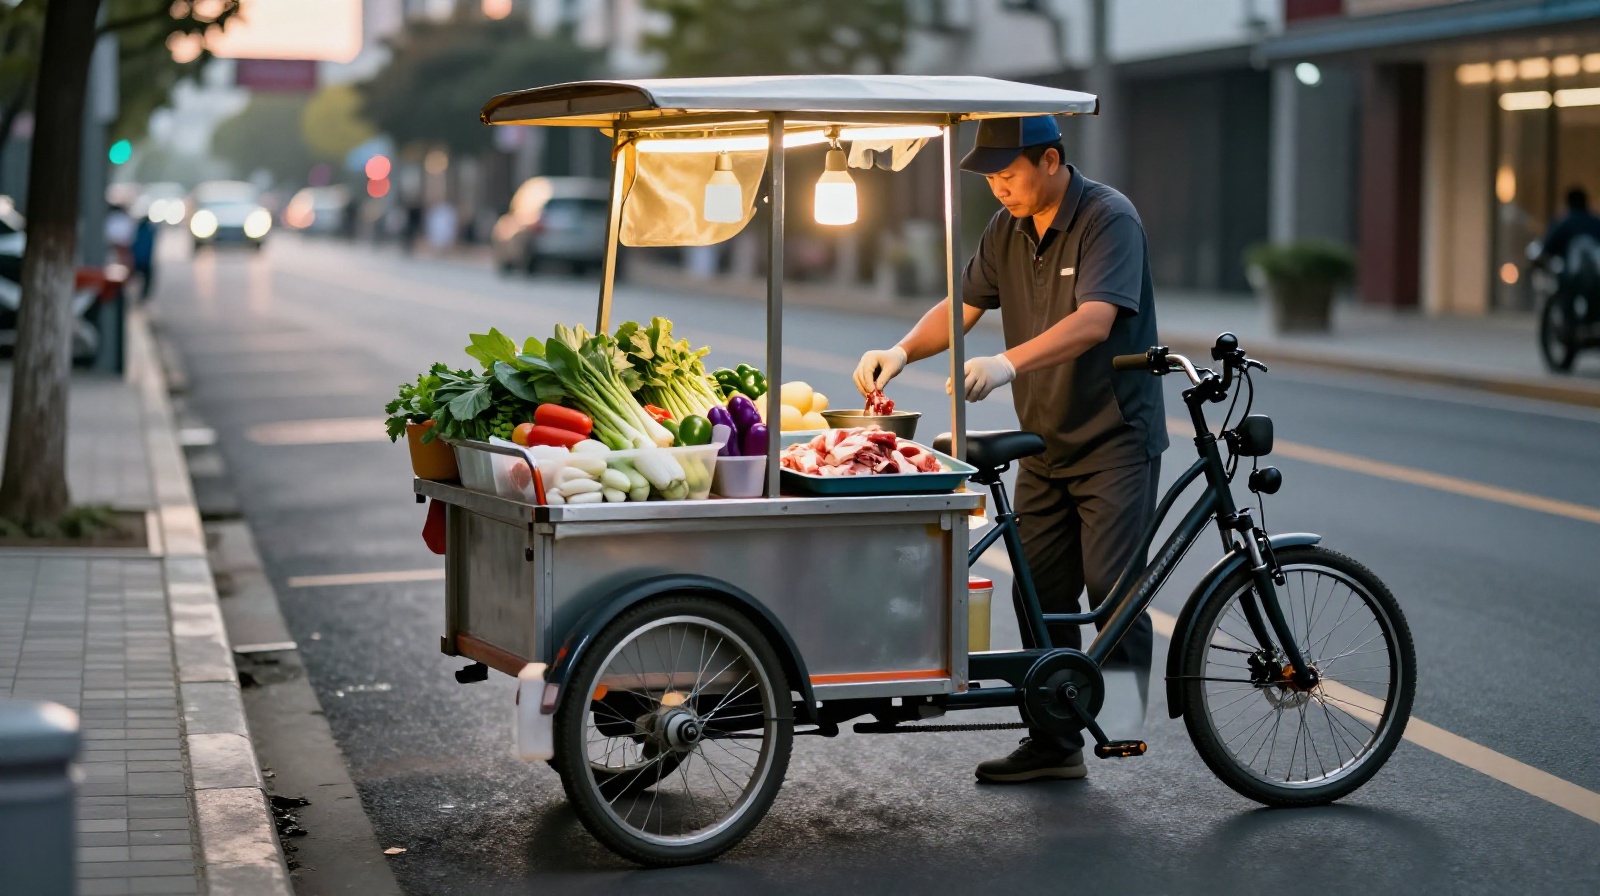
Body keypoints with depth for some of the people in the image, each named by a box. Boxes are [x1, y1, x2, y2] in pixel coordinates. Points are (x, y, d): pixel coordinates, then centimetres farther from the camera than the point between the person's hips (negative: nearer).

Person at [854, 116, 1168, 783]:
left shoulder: (1109, 219, -16)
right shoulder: (1008, 229, 8)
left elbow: (1094, 321, -28)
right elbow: (963, 306, 9)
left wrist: (1007, 363, -41)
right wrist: (902, 351, -11)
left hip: (1115, 439, -7)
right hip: (1046, 445, 7)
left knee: (1109, 585, -14)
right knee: (1041, 594, 6)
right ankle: (1053, 742, 13)